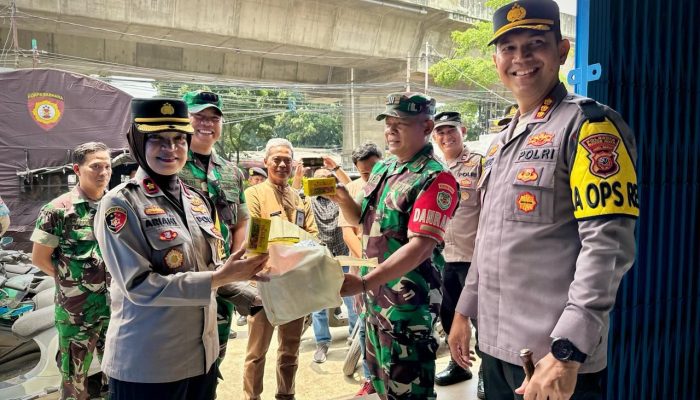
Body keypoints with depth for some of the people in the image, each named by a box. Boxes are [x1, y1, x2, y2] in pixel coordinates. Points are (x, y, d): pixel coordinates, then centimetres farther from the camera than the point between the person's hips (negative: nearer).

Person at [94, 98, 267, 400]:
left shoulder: (197, 199, 6)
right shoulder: (120, 203, -13)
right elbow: (139, 285, -20)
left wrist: (238, 271, -9)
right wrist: (218, 278, -23)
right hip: (146, 363, -6)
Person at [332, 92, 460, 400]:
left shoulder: (434, 178, -18)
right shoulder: (382, 168, 8)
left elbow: (420, 246, -26)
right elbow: (363, 220, 17)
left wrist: (363, 282, -31)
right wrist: (342, 198, -4)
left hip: (409, 297, -8)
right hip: (377, 291, 8)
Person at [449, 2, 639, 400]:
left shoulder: (588, 123, -10)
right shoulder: (502, 139, 13)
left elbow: (608, 245, -19)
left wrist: (568, 350, -24)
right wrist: (466, 309, 17)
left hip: (554, 355, -7)